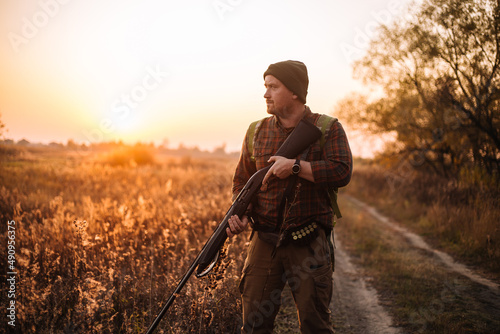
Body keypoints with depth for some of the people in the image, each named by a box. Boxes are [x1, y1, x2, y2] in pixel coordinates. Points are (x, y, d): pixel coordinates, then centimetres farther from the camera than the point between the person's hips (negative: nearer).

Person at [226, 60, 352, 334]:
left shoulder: (327, 129, 0)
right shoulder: (257, 132, 10)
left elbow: (342, 172, -14)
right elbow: (242, 180, 14)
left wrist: (295, 166, -18)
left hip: (309, 244, -3)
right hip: (263, 242, 3)